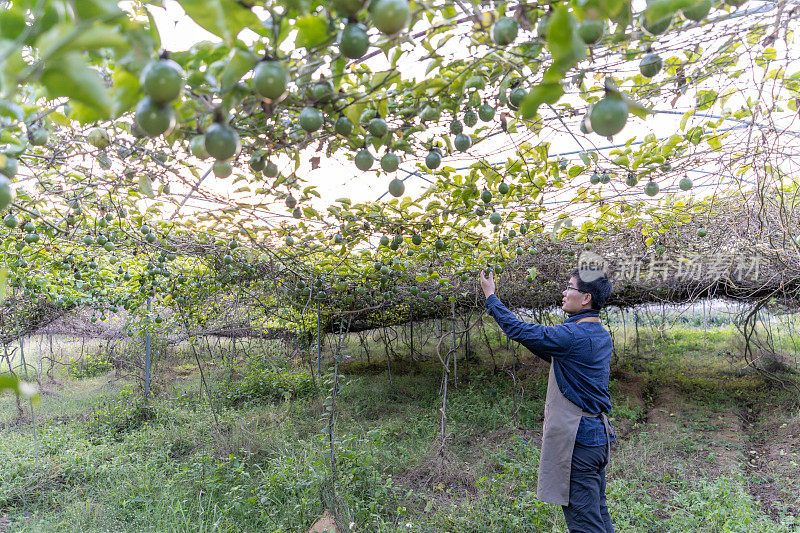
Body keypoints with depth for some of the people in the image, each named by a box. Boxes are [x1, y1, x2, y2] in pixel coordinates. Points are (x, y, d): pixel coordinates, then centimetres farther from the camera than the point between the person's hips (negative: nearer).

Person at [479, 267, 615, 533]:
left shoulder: (574, 335, -21)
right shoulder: (601, 335, 9)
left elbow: (519, 330, -16)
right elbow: (554, 355, 20)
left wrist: (490, 295, -3)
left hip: (578, 440, -10)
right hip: (598, 436, 10)